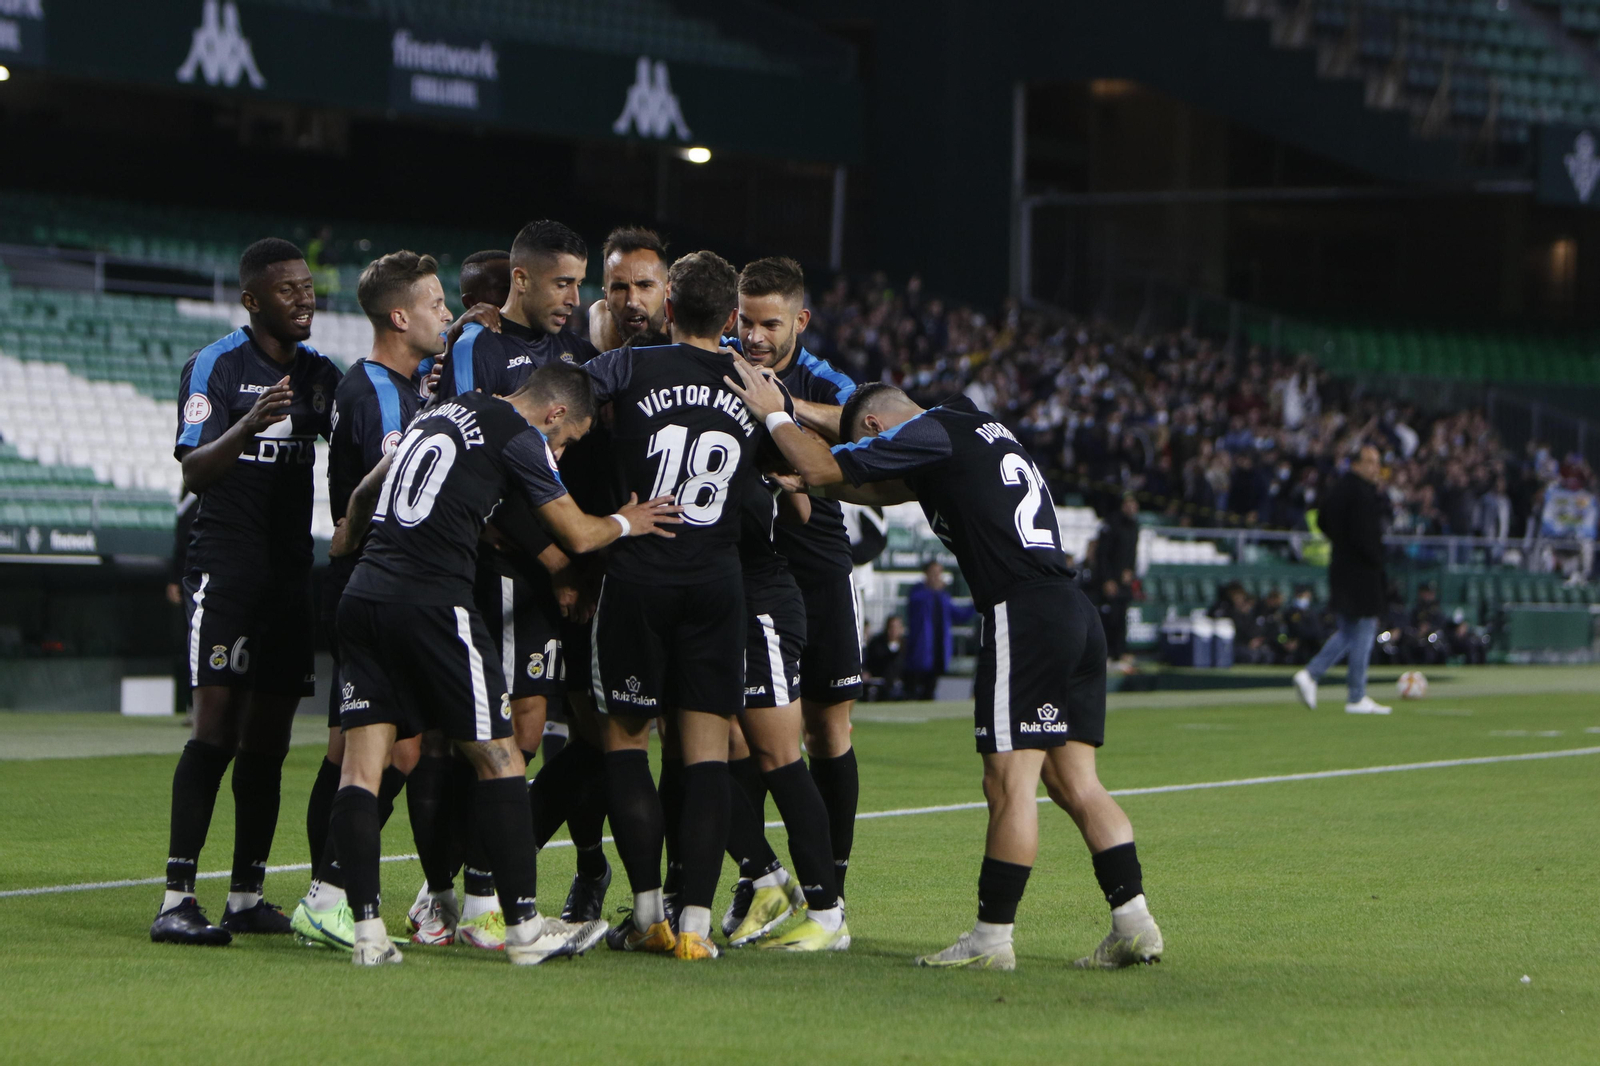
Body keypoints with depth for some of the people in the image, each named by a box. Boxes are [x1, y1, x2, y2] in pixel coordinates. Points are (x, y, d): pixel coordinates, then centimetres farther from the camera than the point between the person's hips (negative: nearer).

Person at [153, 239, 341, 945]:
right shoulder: (215, 366, -5)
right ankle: (177, 900, -17)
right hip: (224, 564, -6)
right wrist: (249, 425, -33)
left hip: (293, 569, 6)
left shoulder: (322, 374, 14)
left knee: (268, 740, 5)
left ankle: (246, 897, 10)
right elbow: (193, 473, -14)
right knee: (216, 725, -15)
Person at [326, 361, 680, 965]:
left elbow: (364, 492, 32)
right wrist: (625, 524, 24)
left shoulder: (443, 412, 22)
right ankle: (525, 929, 5)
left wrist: (346, 539, 49)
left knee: (361, 761, 2)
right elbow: (577, 535, 5)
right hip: (431, 604, -7)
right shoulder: (520, 435, 0)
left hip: (363, 594, 7)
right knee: (498, 757, 3)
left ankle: (366, 931, -3)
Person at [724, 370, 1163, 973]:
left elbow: (826, 470, -4)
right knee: (1073, 781, 8)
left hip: (1023, 616, -9)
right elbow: (889, 490, 38)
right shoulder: (979, 429, 26)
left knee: (1009, 782, -7)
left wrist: (775, 416, 12)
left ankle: (992, 938, -6)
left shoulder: (932, 431, -2)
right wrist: (805, 484, 33)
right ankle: (1133, 923, 3)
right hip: (1075, 612, 9)